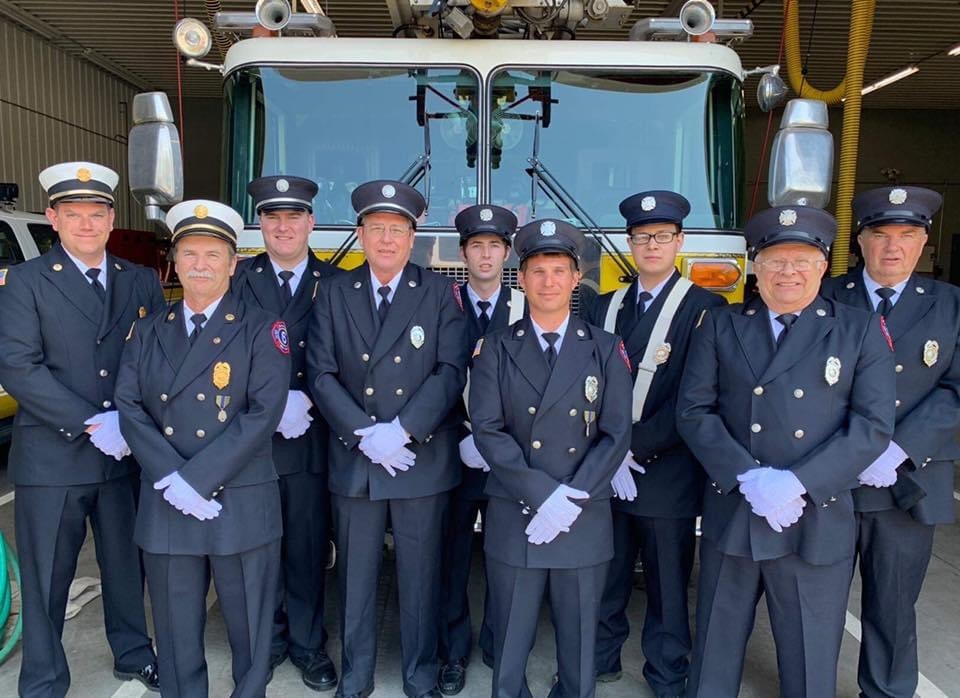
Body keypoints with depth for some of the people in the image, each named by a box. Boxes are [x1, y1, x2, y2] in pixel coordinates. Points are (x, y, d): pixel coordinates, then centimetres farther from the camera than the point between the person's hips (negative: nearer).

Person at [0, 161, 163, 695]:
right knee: (46, 576, 8)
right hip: (52, 456, -3)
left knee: (127, 562, 16)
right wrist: (90, 424, -18)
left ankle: (134, 654, 36)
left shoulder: (143, 282, 7)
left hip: (127, 453, 3)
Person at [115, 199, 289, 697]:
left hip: (242, 503, -3)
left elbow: (263, 413, -12)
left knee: (249, 626, 10)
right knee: (175, 629, 13)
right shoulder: (147, 331, 10)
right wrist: (169, 479, -13)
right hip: (165, 503, 3)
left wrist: (196, 478, -17)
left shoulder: (261, 331, -2)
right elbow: (129, 406, 1)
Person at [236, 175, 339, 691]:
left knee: (308, 546, 8)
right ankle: (267, 638, 29)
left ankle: (307, 644, 25)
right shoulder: (239, 279, 4)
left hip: (309, 439, -1)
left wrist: (306, 400, -14)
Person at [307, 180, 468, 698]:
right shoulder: (334, 293, 6)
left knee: (420, 574, 10)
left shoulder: (440, 293, 0)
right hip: (352, 458, 2)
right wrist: (364, 434, -13)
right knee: (355, 574, 13)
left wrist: (401, 430, -17)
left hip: (422, 458, -1)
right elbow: (321, 373, -1)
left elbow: (452, 370, -8)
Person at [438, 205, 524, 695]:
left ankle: (499, 646, 29)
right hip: (454, 456, 0)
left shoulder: (527, 309, 3)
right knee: (452, 557, 8)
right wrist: (462, 439, -12)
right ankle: (454, 651, 24)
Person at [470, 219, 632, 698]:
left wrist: (571, 501, -14)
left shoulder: (606, 350, 3)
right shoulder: (495, 348, 1)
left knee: (579, 646, 14)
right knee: (509, 644, 12)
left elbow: (616, 435, -3)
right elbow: (487, 430, -7)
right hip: (513, 520, 0)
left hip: (585, 523, 1)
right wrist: (545, 494, -16)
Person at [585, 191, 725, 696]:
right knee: (605, 578, 15)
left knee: (667, 587, 8)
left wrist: (636, 446, -15)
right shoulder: (605, 307, 10)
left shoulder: (705, 308, -4)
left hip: (666, 475, -4)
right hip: (605, 473, 4)